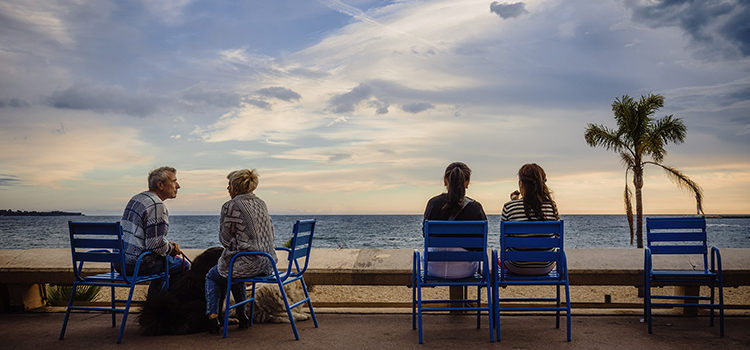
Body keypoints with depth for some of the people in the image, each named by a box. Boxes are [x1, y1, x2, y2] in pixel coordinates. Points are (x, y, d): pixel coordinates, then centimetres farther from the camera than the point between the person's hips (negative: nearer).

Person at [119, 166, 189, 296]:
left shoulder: (136, 198, 14)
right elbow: (156, 244, -23)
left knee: (164, 261, 32)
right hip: (137, 264, -10)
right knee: (184, 266, 2)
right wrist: (171, 248, -3)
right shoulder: (157, 205, -18)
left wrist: (168, 244, 15)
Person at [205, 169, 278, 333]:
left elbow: (225, 239, -7)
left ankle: (212, 318, 14)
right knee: (235, 270, 36)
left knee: (211, 277, 21)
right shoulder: (261, 203, 10)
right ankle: (242, 316, 36)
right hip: (268, 263, 7)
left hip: (248, 263, -7)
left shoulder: (230, 206, -12)